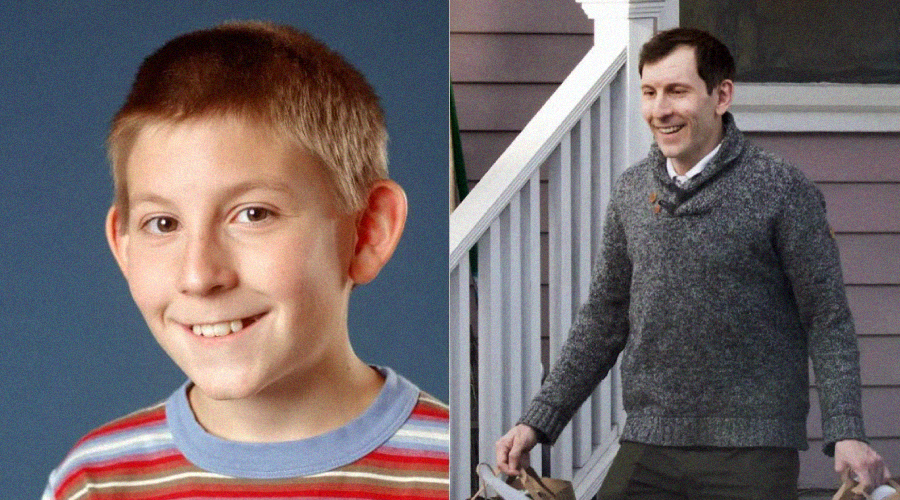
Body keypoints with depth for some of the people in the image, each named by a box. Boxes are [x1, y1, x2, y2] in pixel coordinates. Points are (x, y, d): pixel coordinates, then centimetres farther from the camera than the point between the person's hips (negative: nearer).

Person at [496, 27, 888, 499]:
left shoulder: (781, 190, -5)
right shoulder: (632, 190, 9)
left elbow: (827, 322, -4)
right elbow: (603, 318, 17)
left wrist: (846, 434, -14)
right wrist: (538, 421, 13)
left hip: (751, 456, -4)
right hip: (646, 448, 4)